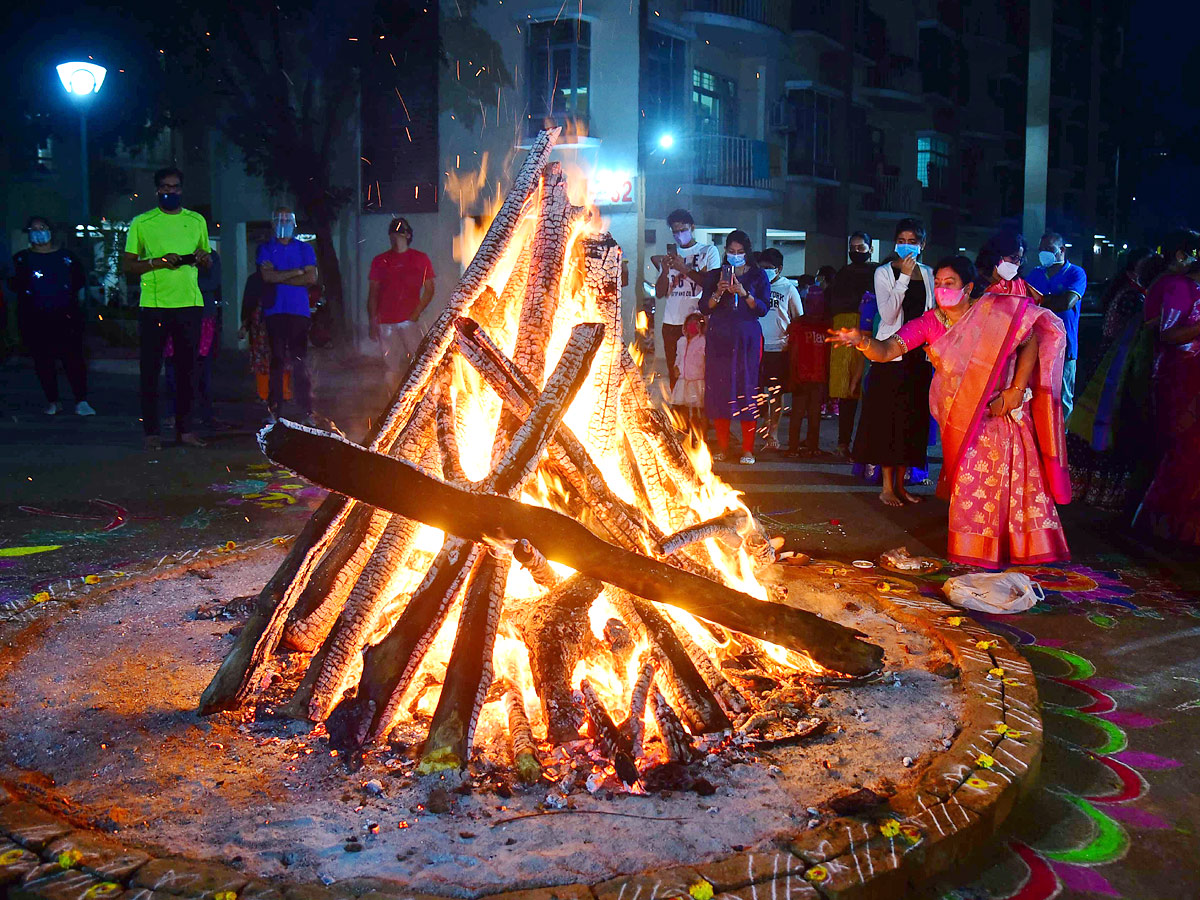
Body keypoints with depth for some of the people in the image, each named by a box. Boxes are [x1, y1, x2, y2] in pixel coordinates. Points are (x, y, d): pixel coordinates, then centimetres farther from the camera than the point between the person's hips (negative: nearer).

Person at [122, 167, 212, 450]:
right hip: (153, 305, -2)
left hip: (190, 304, 3)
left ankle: (185, 429, 11)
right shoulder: (142, 223, 5)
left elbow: (208, 262, 21)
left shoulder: (197, 221, 14)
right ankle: (151, 432, 4)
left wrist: (202, 258, -3)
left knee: (187, 367, 4)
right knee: (151, 369, -1)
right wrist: (158, 261, -14)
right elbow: (127, 264, 2)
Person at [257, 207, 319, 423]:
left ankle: (306, 410, -4)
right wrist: (297, 271, -5)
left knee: (300, 361, -5)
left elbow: (312, 278, -1)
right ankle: (273, 409, 2)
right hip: (275, 311, 0)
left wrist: (279, 277, -4)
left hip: (299, 310, 0)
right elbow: (267, 276, -4)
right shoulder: (266, 249, 13)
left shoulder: (304, 249, 14)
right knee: (277, 360, -1)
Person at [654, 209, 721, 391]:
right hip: (671, 322, 4)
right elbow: (659, 293, 14)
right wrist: (665, 271, -5)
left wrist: (685, 269, -12)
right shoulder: (670, 255, 18)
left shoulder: (708, 251, 7)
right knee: (674, 374, 3)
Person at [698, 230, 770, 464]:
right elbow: (704, 308, 4)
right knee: (718, 389, -1)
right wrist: (718, 293, -13)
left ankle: (748, 449, -1)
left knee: (746, 389, -6)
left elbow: (763, 308, -2)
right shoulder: (715, 275, 12)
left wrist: (743, 293, -16)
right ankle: (722, 446, 9)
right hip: (719, 339, 2)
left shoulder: (757, 276, 8)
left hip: (746, 339, -2)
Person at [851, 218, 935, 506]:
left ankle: (900, 484, 14)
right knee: (888, 417, -5)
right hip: (891, 352, -5)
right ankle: (887, 487, 0)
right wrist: (904, 277, -21)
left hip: (919, 354, 5)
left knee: (912, 418, 6)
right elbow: (888, 315, -16)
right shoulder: (884, 272, -4)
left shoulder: (927, 274, 11)